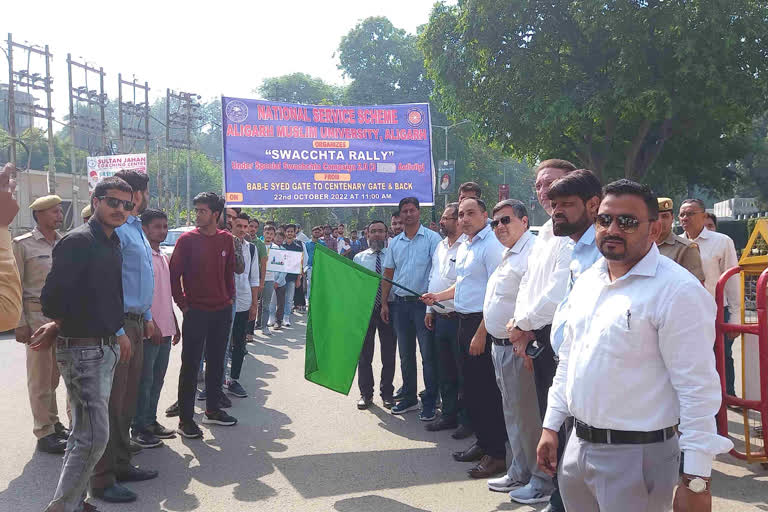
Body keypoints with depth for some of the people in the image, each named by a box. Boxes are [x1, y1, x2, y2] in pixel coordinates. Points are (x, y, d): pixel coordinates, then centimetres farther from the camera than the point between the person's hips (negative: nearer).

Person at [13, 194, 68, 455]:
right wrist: (20, 323, -10)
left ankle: (54, 423, 23)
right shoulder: (23, 245, -3)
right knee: (40, 377, 1)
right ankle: (44, 432, 8)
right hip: (37, 316, -4)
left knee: (55, 374, 11)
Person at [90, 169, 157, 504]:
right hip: (119, 325, -10)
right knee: (111, 403, -4)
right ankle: (103, 480, 4)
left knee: (128, 401, 17)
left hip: (136, 323, 10)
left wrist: (147, 317, 20)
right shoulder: (116, 229, -15)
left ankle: (121, 465, 28)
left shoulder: (135, 229, 16)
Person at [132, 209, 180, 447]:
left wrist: (174, 325, 19)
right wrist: (151, 324, -18)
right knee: (145, 380, -1)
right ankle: (139, 427, 8)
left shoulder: (163, 258, 16)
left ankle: (151, 421, 24)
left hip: (165, 329, 8)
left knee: (158, 378, 14)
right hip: (149, 330, -8)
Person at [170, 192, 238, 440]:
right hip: (196, 311, -5)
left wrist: (230, 297, 8)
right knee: (191, 365, -1)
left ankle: (213, 410, 27)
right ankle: (185, 419, 5)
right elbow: (174, 274, -6)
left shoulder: (226, 240, 5)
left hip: (222, 310, 5)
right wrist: (183, 304, -8)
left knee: (216, 361, 14)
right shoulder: (187, 240, -7)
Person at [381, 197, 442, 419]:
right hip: (400, 303, 6)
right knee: (406, 354, 14)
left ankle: (430, 402, 6)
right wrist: (384, 302, 10)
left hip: (423, 301, -5)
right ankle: (409, 397, 25)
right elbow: (388, 274, 15)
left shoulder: (432, 238, -4)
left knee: (428, 355, -2)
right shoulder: (395, 243, 12)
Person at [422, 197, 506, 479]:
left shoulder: (491, 245, -14)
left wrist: (481, 333, -22)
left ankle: (496, 453, 5)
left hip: (483, 323, -9)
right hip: (465, 321, 9)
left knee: (487, 389, -4)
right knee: (471, 386, 15)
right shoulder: (463, 247, 16)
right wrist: (438, 296, 17)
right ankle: (482, 441, 28)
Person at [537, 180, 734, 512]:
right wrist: (551, 426, 14)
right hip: (576, 445, 7)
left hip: (637, 456, -7)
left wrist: (696, 481, -19)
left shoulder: (678, 291, -16)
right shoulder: (587, 281, 8)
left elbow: (698, 390, -18)